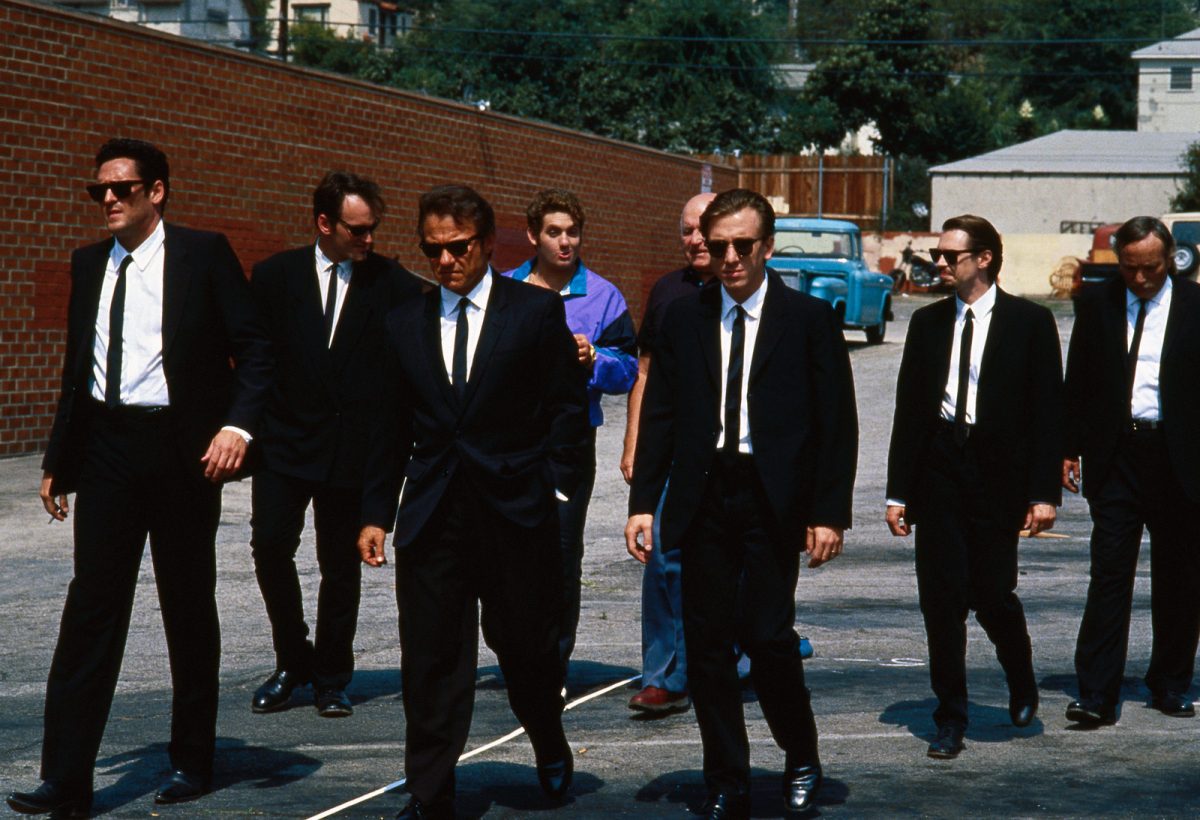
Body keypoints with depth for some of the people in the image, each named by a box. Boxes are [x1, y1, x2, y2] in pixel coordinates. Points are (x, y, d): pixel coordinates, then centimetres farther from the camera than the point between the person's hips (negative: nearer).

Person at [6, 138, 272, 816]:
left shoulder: (205, 255, -3)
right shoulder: (90, 265, 11)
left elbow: (254, 347, -5)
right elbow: (77, 368, 18)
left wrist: (237, 426, -19)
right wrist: (58, 459, 17)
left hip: (181, 447, -3)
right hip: (107, 448, 4)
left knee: (189, 607, 8)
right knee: (92, 606, -2)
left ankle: (193, 762, 22)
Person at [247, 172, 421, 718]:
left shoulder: (395, 287, 1)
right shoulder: (275, 277, 3)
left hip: (355, 446, 0)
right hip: (285, 441, 0)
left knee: (341, 565, 4)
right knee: (270, 544, -9)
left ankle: (330, 678, 18)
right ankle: (292, 661, 11)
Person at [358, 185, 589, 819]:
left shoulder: (537, 311, 1)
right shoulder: (405, 322, 10)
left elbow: (566, 407, 1)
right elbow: (392, 427, 12)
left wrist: (554, 487, -7)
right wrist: (377, 512, 9)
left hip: (516, 511, -2)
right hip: (431, 513, 2)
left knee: (527, 647, 9)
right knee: (431, 659, -1)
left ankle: (551, 751, 36)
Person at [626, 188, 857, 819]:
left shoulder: (810, 319, 1)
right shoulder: (684, 319, 10)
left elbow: (838, 425, 0)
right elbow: (659, 417, 11)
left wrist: (829, 513, -6)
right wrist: (643, 501, 2)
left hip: (773, 499, -3)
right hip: (703, 498, 3)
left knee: (768, 637, -10)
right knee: (707, 643, 4)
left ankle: (802, 761, 16)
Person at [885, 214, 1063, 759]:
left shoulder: (1030, 322, 0)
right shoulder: (927, 323, 10)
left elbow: (1048, 412, -2)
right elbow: (908, 408, 10)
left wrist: (1044, 492, -9)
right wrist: (898, 491, 5)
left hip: (998, 474, -3)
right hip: (938, 473, 3)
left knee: (992, 595, -2)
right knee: (941, 599, 0)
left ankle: (1021, 682, 29)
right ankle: (950, 719, 10)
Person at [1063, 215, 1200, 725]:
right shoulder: (1096, 304, 5)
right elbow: (1077, 382, 10)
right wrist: (1072, 448, 5)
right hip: (1115, 455, 0)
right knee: (1109, 572, -5)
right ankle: (1096, 696, -6)